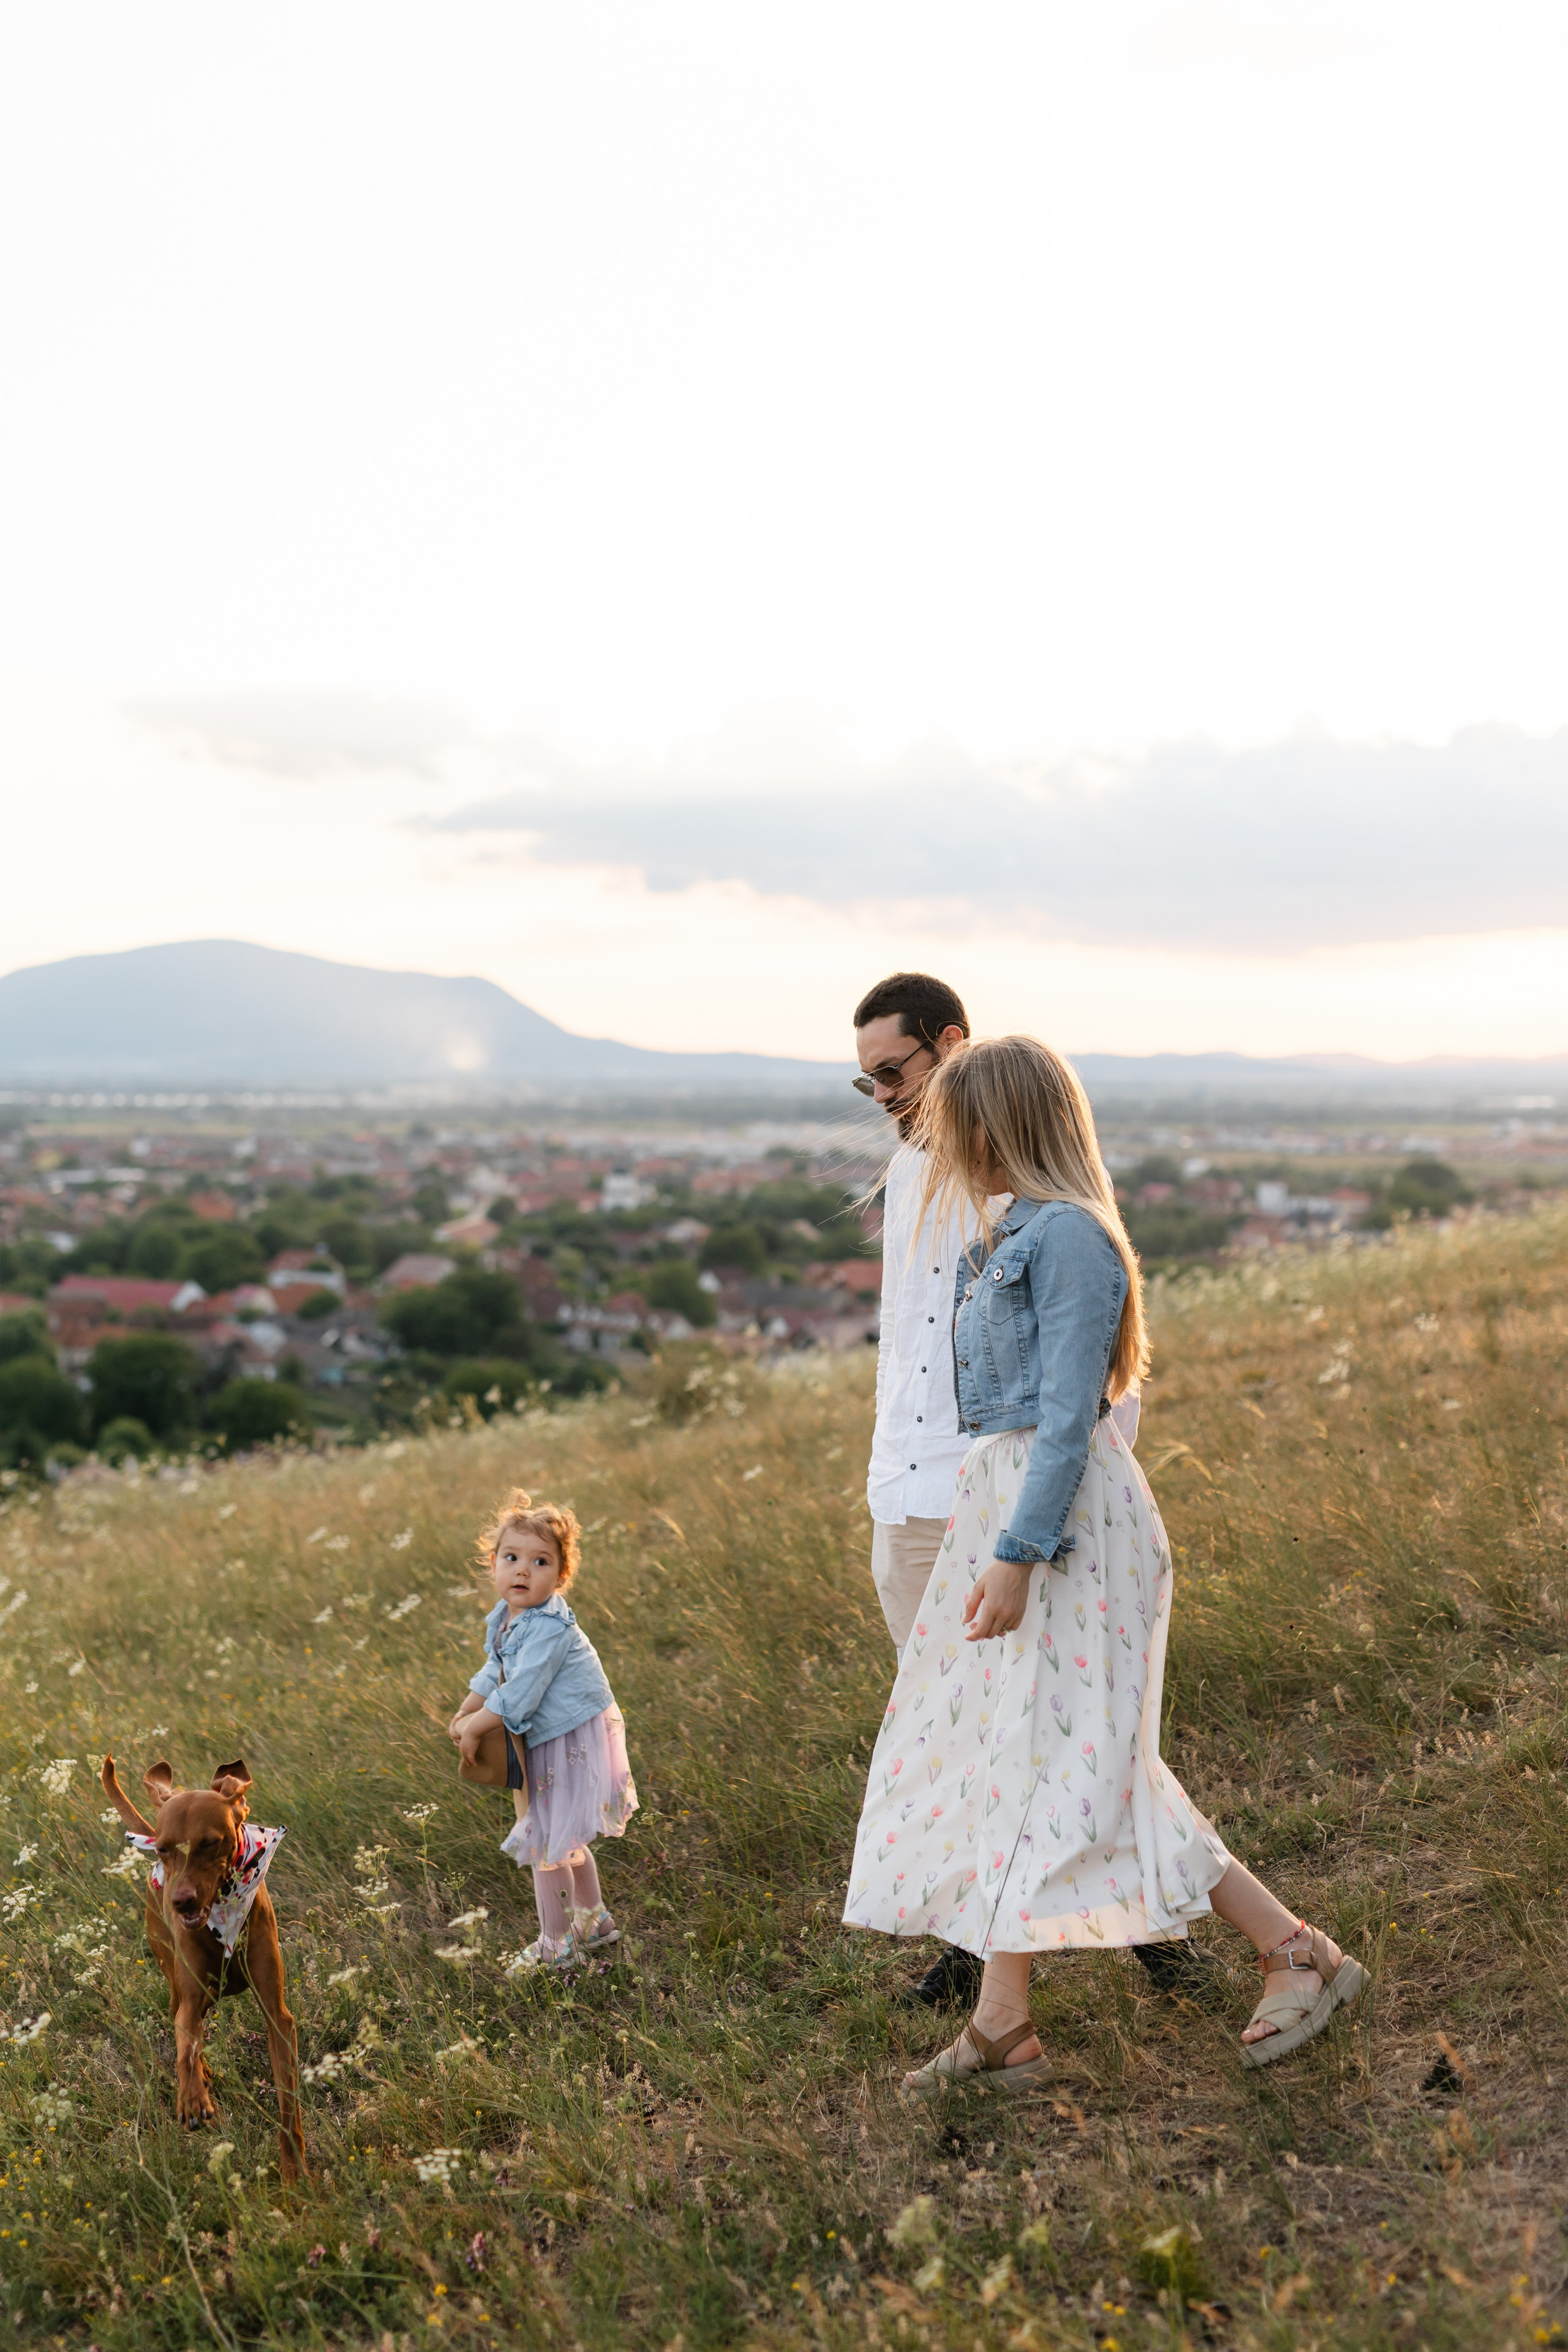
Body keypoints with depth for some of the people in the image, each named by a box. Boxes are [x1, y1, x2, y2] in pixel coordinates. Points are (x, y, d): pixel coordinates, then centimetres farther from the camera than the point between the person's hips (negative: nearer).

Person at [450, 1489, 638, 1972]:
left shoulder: (548, 1628, -29)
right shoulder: (504, 1618, 1)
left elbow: (518, 1699, -28)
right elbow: (495, 1671, 18)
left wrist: (474, 1728, -15)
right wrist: (464, 1713, 9)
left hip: (573, 1745, -10)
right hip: (551, 1741, 10)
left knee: (546, 1843, 1)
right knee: (565, 1840, 24)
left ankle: (557, 1945, 18)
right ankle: (594, 1922, 42)